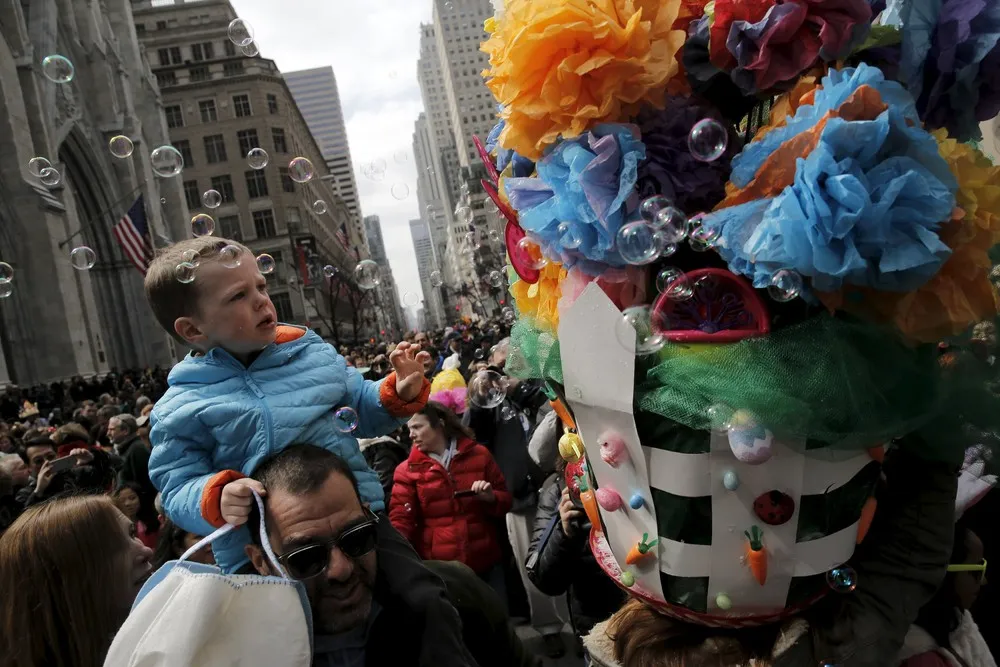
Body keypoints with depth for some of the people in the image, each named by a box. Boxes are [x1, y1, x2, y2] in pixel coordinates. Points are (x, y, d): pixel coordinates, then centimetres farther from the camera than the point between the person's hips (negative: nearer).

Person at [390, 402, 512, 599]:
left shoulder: (479, 455, 4)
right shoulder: (408, 470, 2)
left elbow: (506, 502, 10)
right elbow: (400, 519, -6)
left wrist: (491, 498, -12)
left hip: (486, 563, 1)